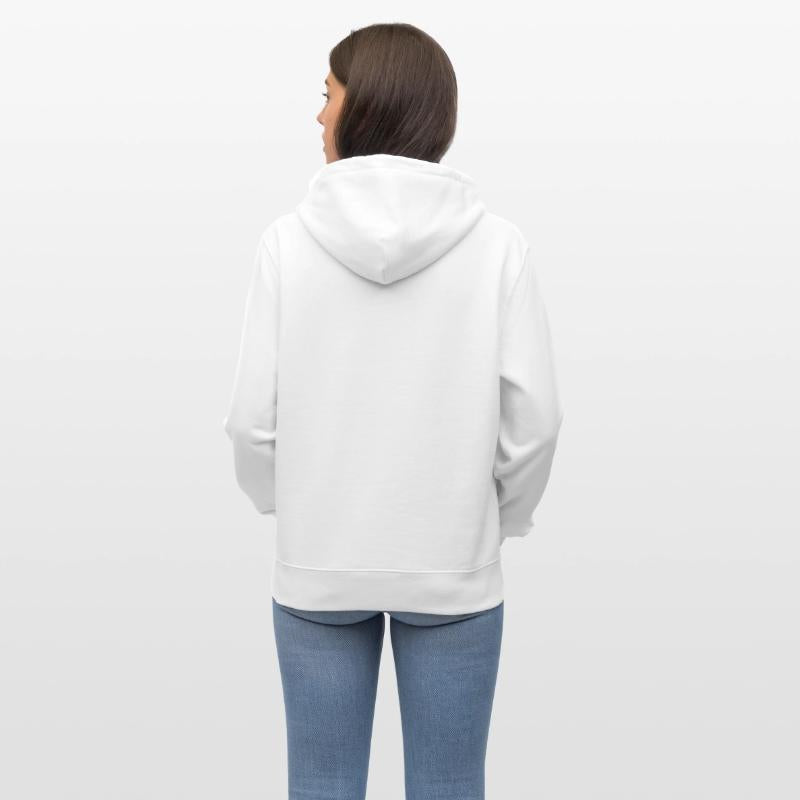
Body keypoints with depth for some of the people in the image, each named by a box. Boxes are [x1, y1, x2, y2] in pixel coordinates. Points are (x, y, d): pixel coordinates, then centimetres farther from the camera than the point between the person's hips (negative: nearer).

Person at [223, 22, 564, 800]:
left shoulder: (289, 239, -10)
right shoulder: (496, 243, -10)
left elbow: (254, 415, -7)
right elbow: (533, 415, -7)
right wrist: (498, 519, 10)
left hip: (318, 563, 0)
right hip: (452, 565, 0)